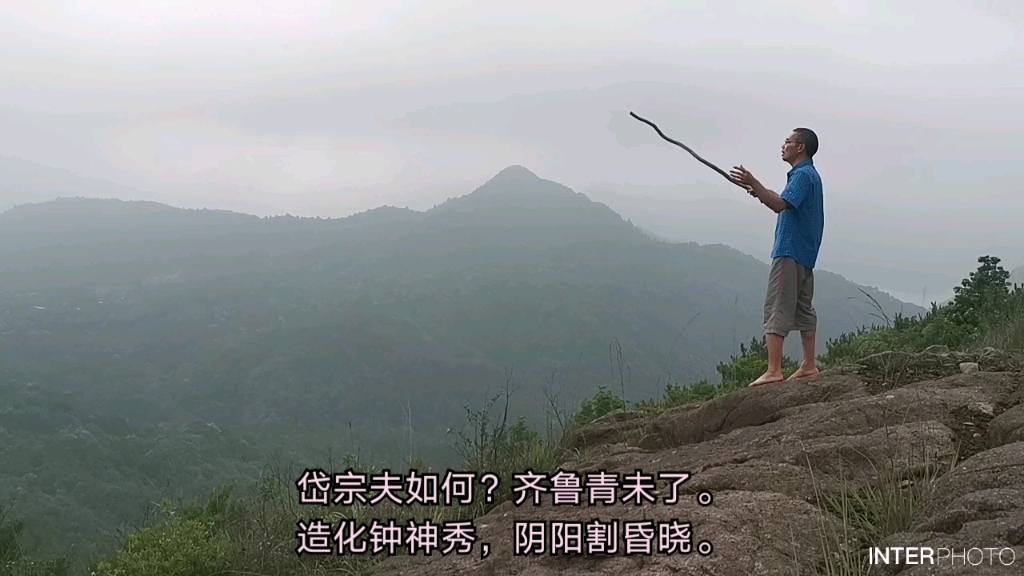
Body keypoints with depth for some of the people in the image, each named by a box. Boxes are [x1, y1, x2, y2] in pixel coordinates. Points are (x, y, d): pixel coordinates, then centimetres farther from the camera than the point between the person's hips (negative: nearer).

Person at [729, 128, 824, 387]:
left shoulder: (803, 175, -13)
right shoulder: (807, 174, 21)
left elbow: (780, 205, -25)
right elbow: (785, 204, 23)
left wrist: (753, 184, -28)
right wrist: (760, 192, 10)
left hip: (790, 253, -11)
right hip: (804, 253, 11)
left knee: (777, 309, -12)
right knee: (803, 307, 13)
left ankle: (774, 370, -15)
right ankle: (809, 365, 18)